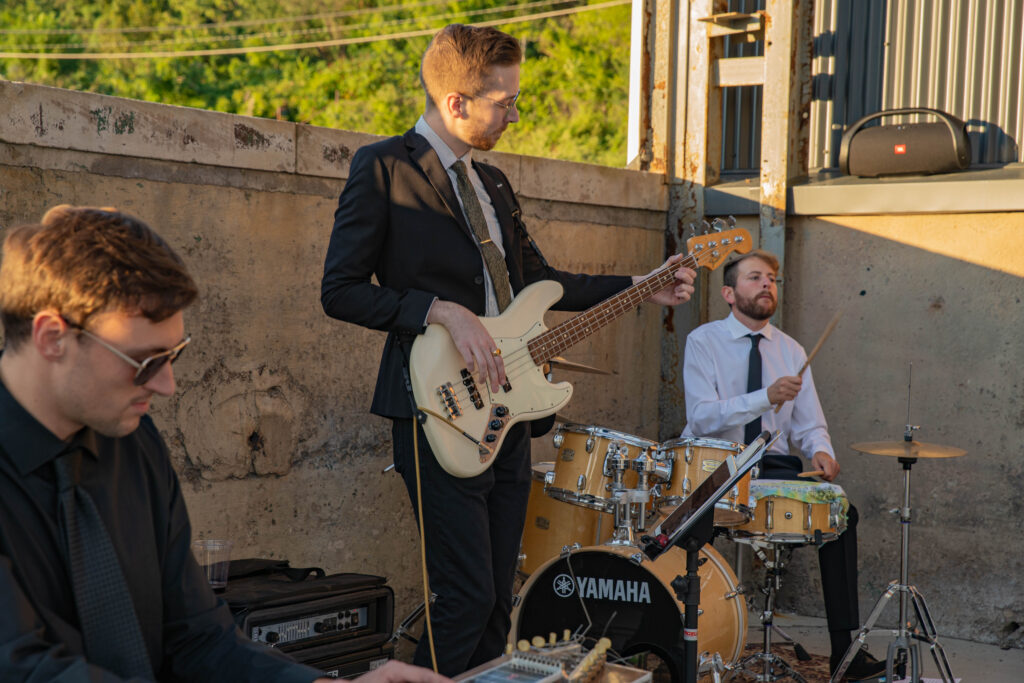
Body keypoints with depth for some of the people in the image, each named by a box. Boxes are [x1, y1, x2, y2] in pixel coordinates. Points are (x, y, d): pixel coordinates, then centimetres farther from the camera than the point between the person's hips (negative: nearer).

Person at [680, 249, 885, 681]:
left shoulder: (791, 350, 14)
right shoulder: (703, 342, -2)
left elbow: (808, 424, 11)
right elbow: (702, 418, -15)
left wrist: (820, 450, -13)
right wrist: (766, 397, -27)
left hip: (773, 466, 4)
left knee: (841, 512, -20)